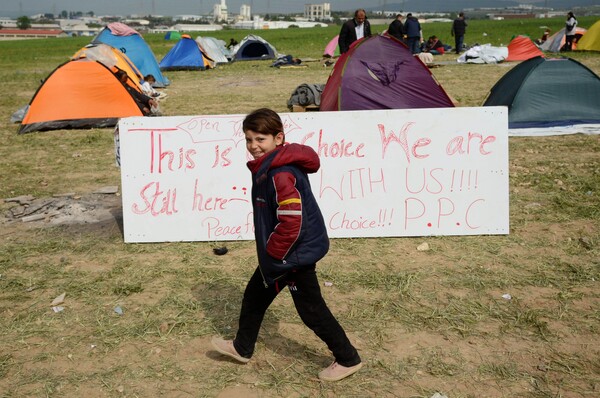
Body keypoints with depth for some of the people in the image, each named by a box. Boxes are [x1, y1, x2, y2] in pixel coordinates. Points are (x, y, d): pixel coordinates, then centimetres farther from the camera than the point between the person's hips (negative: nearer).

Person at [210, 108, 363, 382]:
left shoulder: (281, 174, -26)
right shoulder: (267, 166, 6)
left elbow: (292, 222, -31)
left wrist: (272, 253, -18)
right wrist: (269, 252, 17)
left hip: (295, 253, -10)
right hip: (280, 251, 10)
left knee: (311, 309, 3)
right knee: (255, 295, 22)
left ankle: (348, 359, 20)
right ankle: (242, 348, 41)